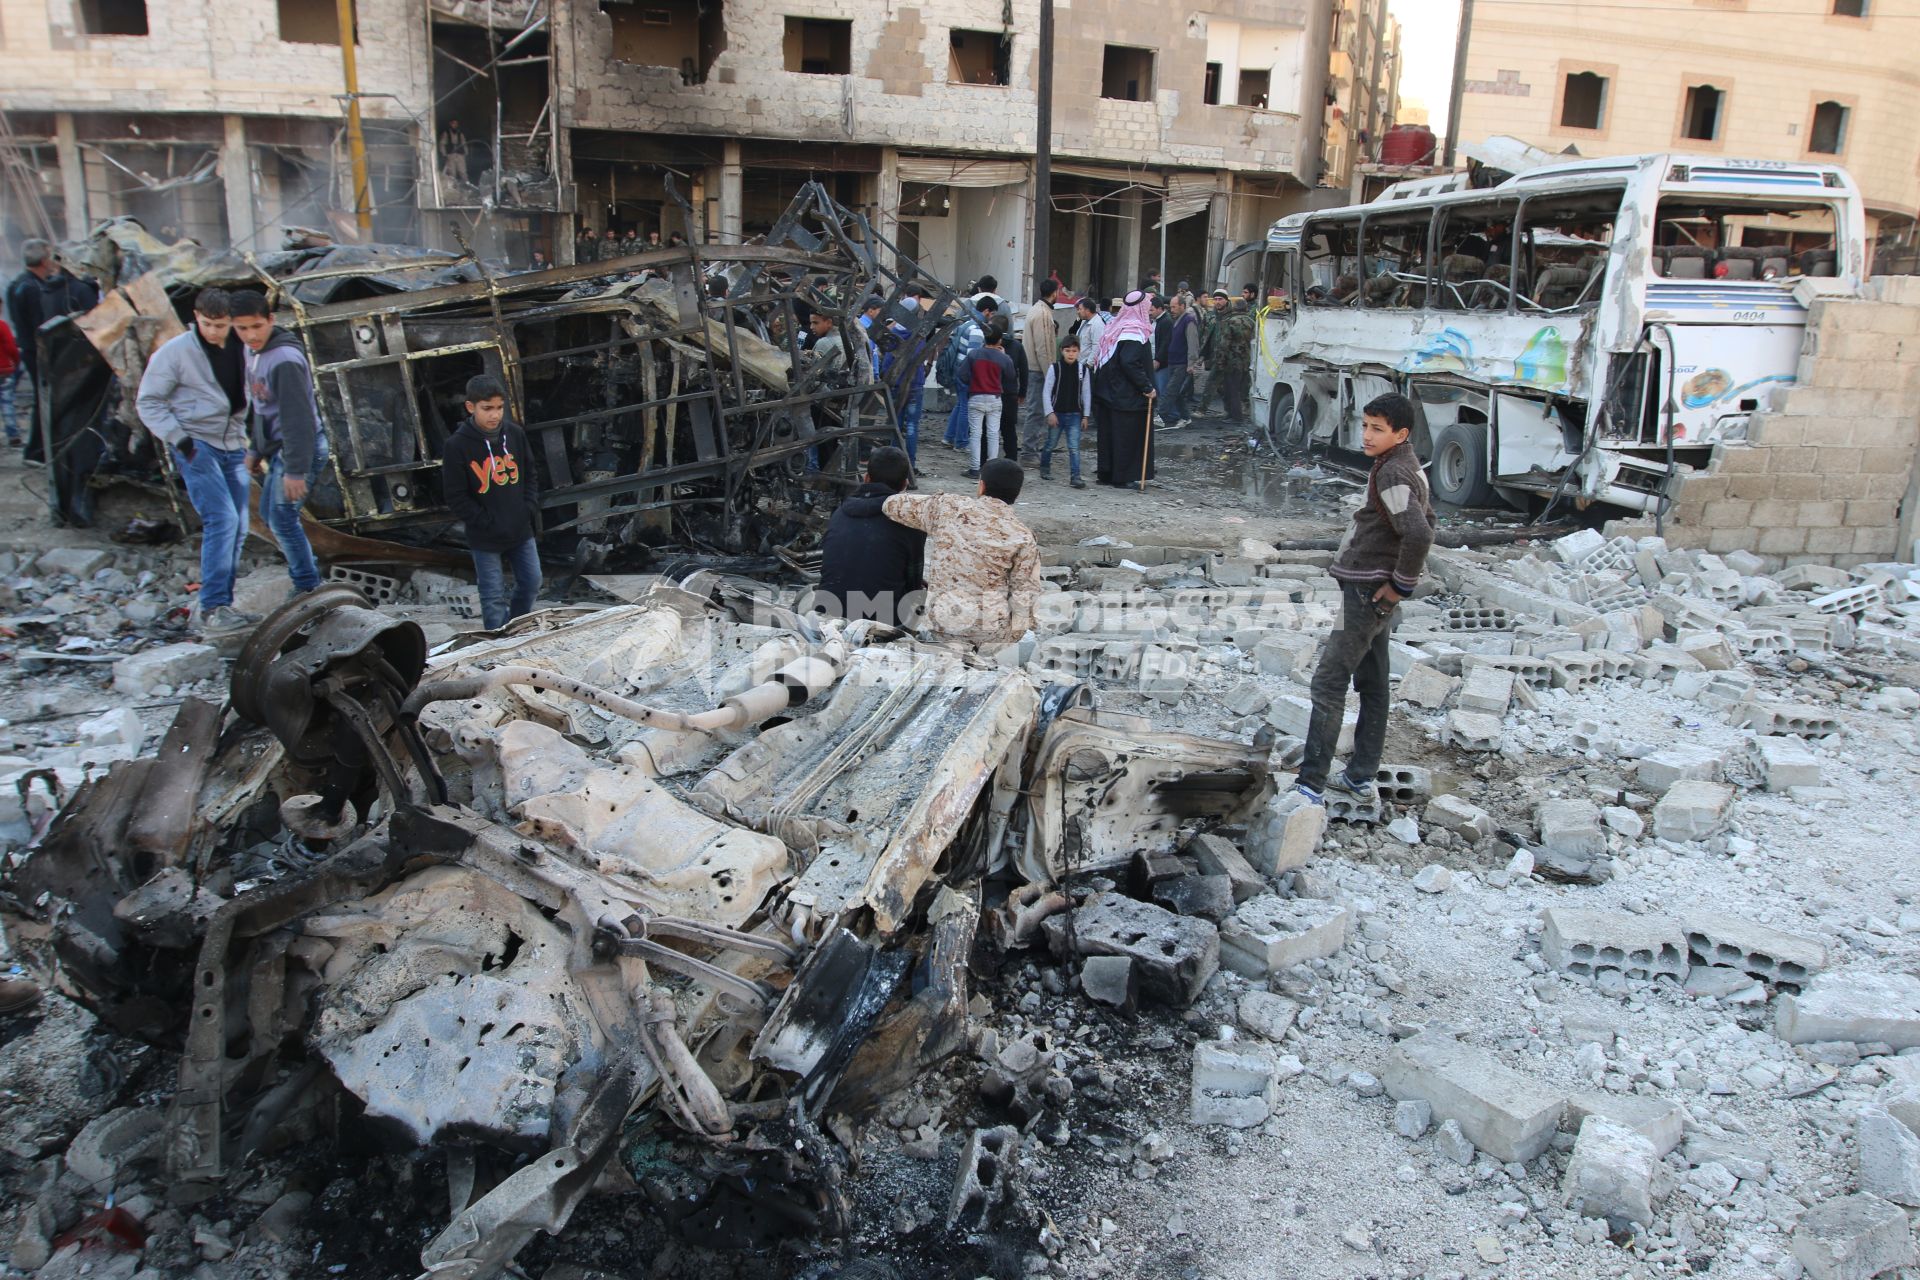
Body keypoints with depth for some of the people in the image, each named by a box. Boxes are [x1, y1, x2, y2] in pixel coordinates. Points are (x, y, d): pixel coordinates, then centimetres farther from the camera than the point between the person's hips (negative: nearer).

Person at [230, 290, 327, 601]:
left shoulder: (285, 360, -23)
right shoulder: (252, 351, 8)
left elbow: (298, 417, -26)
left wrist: (295, 471, -27)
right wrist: (255, 449, 22)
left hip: (301, 449, -10)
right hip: (278, 447, 10)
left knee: (282, 518, -7)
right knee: (269, 512, 17)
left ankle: (307, 586, 3)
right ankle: (306, 573, 28)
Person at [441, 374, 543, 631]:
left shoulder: (515, 433, -2)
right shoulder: (457, 445, -14)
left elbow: (530, 475, 10)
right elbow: (456, 498, -11)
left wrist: (530, 509, -3)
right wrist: (489, 523, -16)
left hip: (522, 530, 5)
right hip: (485, 538, -4)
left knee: (531, 583, 15)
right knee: (494, 598, 2)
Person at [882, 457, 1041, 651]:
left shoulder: (947, 506, -4)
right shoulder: (1022, 537, -10)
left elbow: (892, 504, 6)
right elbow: (1024, 596, -8)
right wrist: (1018, 631, 8)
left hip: (940, 622, 3)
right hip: (990, 632, -2)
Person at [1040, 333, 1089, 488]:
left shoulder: (1083, 370, 0)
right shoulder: (1054, 368, -6)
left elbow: (1086, 394, 5)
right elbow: (1046, 392, -5)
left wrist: (1085, 415, 3)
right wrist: (1050, 413, -8)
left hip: (1074, 415, 1)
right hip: (1057, 414, -1)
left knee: (1074, 447, -5)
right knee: (1050, 444, 13)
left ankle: (1075, 476, -6)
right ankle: (1044, 468, 35)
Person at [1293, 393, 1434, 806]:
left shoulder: (1392, 474, -20)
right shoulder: (1407, 466, 12)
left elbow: (1418, 534, -32)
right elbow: (1425, 518, 24)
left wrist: (1401, 585, -20)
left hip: (1367, 593, -11)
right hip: (1376, 592, 11)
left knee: (1329, 682, -8)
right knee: (1372, 682, 15)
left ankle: (1311, 784, -7)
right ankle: (1362, 776, 25)